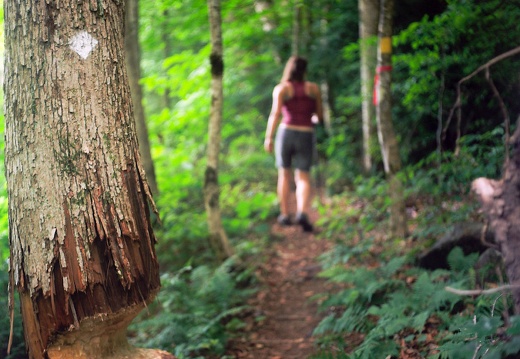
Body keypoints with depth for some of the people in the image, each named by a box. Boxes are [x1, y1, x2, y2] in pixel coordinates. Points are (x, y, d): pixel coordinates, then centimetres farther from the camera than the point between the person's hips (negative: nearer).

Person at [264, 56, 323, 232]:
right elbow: (319, 115, 11)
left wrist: (268, 137, -13)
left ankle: (285, 214, 19)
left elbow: (276, 113, -12)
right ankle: (302, 212, -24)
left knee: (284, 174, 16)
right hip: (306, 136, 0)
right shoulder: (313, 88, 7)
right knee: (303, 177, -1)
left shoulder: (281, 88, 1)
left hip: (285, 133, 0)